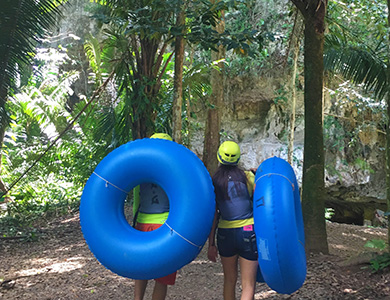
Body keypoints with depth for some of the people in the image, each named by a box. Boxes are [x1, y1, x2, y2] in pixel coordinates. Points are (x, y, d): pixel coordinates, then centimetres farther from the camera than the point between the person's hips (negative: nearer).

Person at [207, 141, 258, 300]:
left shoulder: (214, 182, 0)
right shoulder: (247, 176, -5)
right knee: (248, 285, 2)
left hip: (225, 234, 2)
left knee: (229, 280, 21)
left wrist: (211, 244, 4)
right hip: (248, 233, -2)